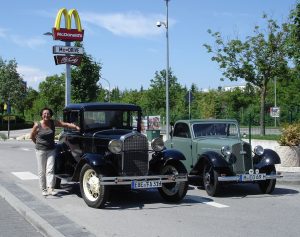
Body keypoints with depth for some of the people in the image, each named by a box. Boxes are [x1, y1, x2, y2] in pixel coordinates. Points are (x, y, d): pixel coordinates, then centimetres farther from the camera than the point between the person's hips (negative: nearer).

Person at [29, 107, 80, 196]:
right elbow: (32, 136, 6)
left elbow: (66, 124, -9)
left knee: (50, 169, -7)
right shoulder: (37, 125, -9)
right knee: (42, 171, 4)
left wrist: (76, 127, -21)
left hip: (51, 150, 2)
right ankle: (44, 189, 14)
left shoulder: (53, 123, -2)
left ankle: (50, 188, -10)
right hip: (40, 150, -1)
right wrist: (38, 143, 10)